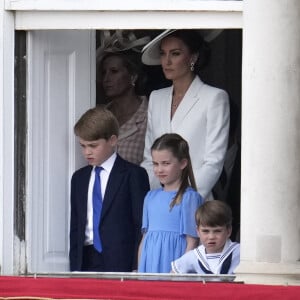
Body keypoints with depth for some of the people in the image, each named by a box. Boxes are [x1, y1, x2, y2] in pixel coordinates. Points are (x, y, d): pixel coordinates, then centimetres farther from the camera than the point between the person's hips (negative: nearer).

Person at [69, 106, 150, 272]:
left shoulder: (134, 175, 0)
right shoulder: (79, 178, 18)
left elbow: (142, 226, -3)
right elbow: (75, 227, 17)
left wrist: (137, 268, -10)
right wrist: (74, 267, 8)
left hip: (120, 263, -5)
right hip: (86, 262, 5)